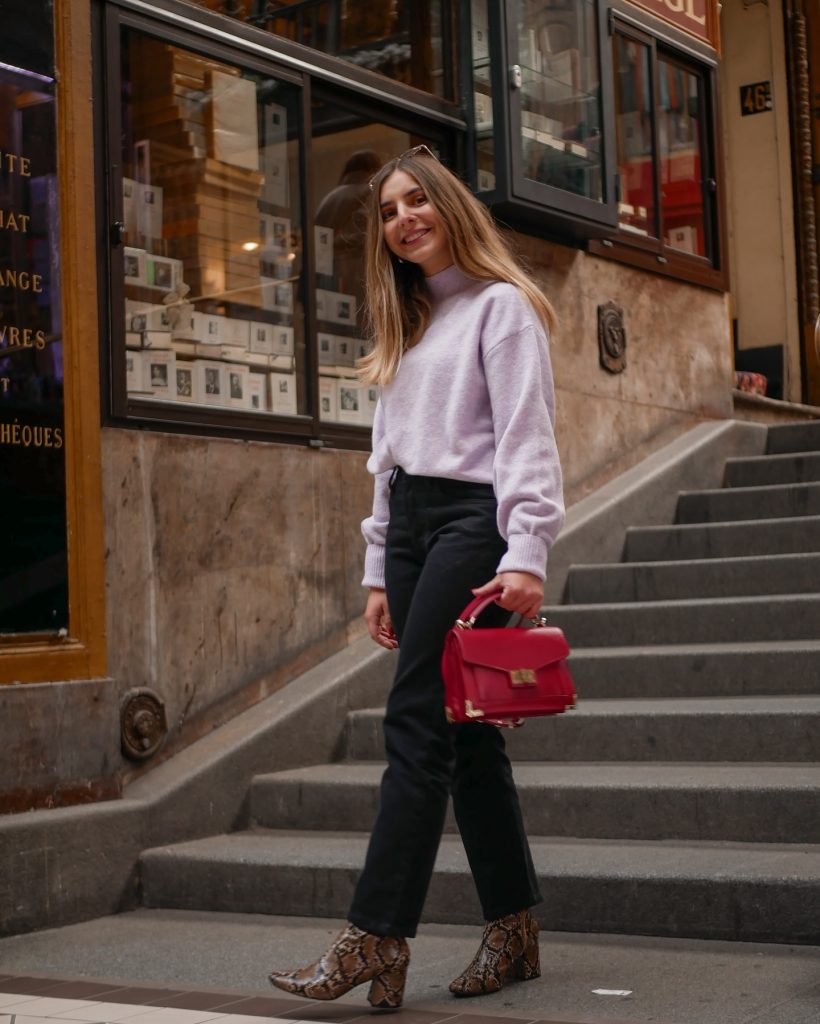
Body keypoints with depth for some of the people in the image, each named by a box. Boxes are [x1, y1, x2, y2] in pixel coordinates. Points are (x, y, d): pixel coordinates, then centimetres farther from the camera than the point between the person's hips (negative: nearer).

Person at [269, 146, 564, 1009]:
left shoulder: (501, 307, 0)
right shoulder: (406, 325, 23)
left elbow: (526, 435, -10)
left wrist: (525, 553, -21)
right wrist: (380, 570, 15)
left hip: (473, 518, -8)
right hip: (411, 525, 8)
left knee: (416, 723, -14)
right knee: (463, 730, 6)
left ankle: (375, 940, -15)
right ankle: (514, 931, 13)